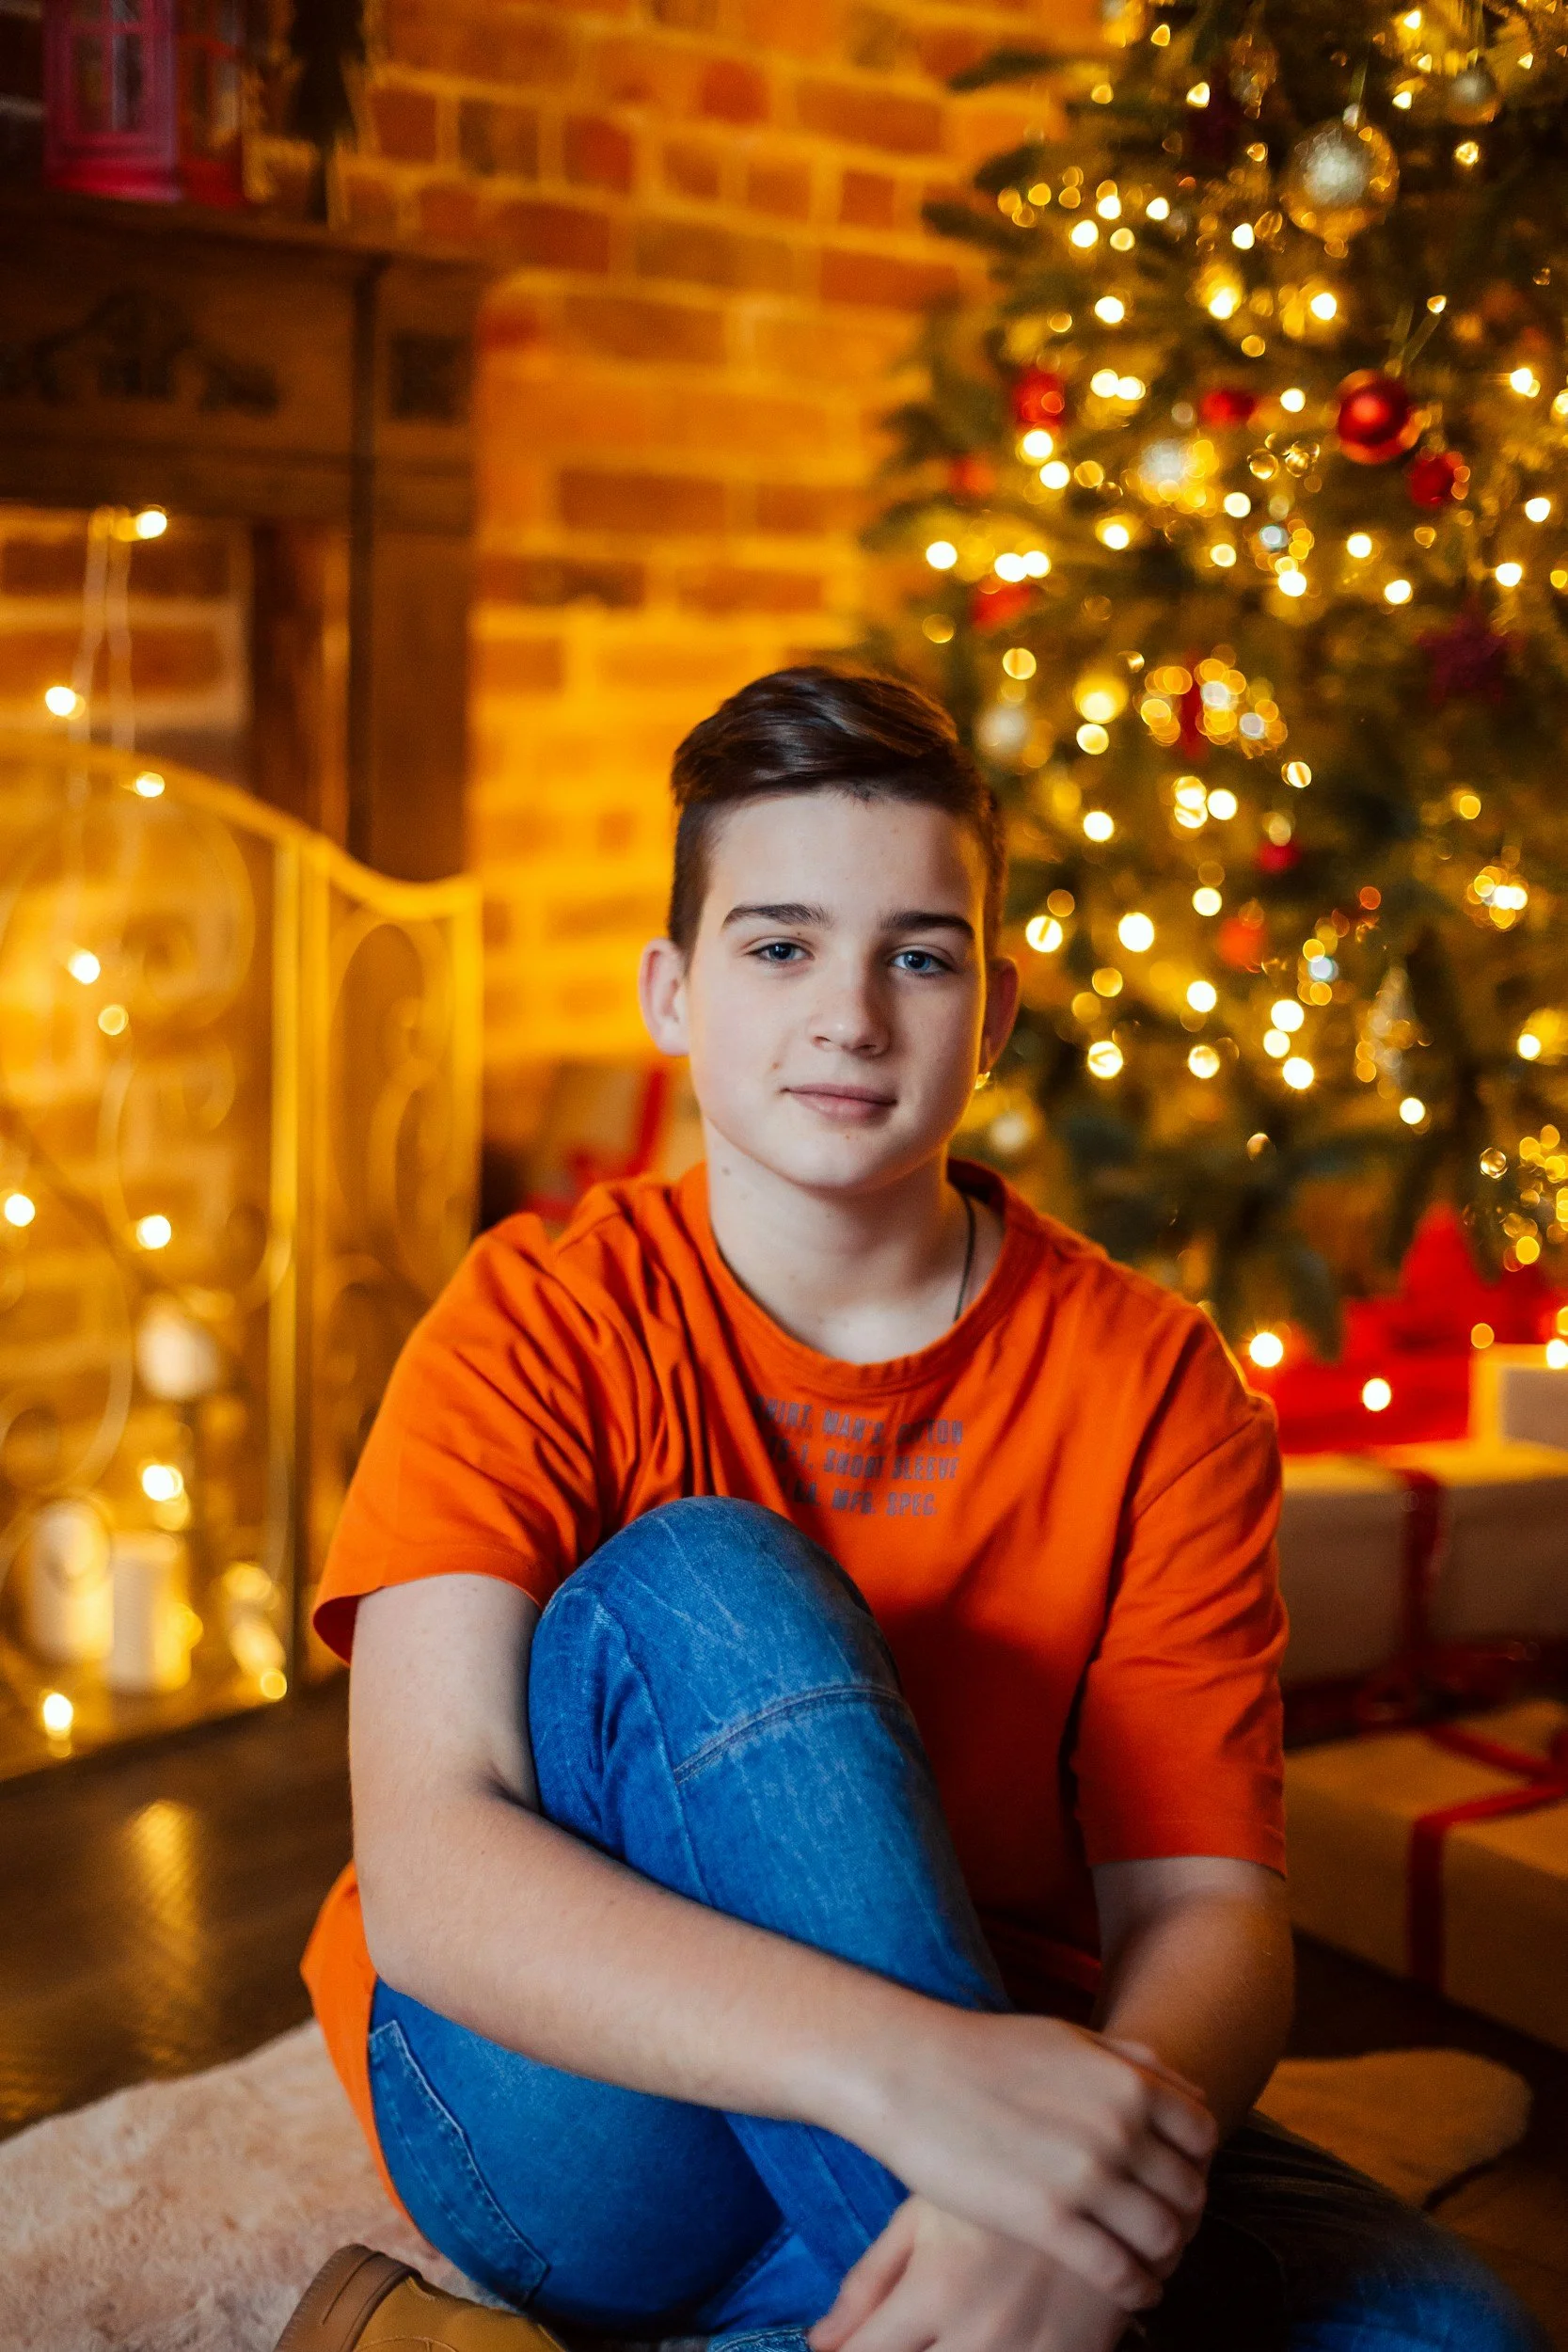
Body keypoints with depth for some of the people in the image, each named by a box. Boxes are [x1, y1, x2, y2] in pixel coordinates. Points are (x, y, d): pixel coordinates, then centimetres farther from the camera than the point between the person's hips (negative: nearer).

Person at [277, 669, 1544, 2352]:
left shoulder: (1153, 1387, -3)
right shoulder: (538, 1329, -9)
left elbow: (1204, 1903, -11)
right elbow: (429, 1866, -23)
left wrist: (1085, 2194, -35)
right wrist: (905, 2072, -38)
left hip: (984, 2077, 3)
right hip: (575, 2112, -3)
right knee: (704, 1588, -27)